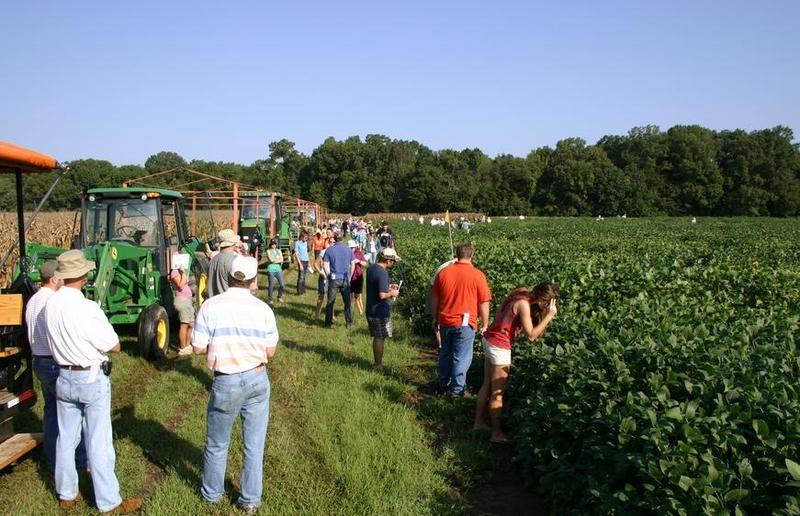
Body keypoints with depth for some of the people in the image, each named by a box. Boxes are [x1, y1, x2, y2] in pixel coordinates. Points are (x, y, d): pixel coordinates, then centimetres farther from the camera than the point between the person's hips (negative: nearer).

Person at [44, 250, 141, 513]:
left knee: (66, 439, 18)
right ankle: (109, 503, 15)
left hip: (64, 378, 6)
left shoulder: (50, 304, -4)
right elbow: (114, 346, -14)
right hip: (92, 379, -6)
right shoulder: (87, 309, -23)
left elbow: (57, 339, 9)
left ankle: (66, 494, 34)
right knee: (99, 443, 3)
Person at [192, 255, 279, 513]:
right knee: (254, 445, 14)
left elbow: (198, 348, -7)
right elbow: (270, 352, -3)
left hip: (226, 382, 0)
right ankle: (250, 500, 26)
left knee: (217, 444, 20)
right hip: (258, 379, 1)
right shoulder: (263, 308, -8)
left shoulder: (211, 306, -11)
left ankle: (212, 493, 39)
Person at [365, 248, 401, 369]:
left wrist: (388, 286, 14)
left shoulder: (371, 269, 6)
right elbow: (382, 295, -27)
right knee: (380, 338, 4)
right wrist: (392, 293, -10)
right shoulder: (382, 273, -23)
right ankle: (378, 365, 14)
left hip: (370, 310, 9)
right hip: (380, 312, -8)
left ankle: (376, 362, 28)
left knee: (377, 337, 18)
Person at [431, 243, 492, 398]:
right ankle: (457, 389, 12)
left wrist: (436, 318, 19)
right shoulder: (477, 275, -10)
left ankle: (443, 383, 33)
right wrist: (485, 324, 4)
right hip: (464, 322, -4)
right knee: (461, 357, 6)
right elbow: (484, 303, -7)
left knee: (445, 353, 19)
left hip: (445, 321, 4)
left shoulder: (443, 272, 1)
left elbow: (434, 299, 7)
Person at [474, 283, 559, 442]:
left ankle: (479, 422, 30)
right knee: (497, 393, 3)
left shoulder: (522, 297, 5)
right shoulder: (524, 304, -20)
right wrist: (549, 316, -18)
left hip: (490, 339, 9)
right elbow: (531, 335, -19)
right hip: (499, 346, -9)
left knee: (487, 385, 18)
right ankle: (497, 433, 13)